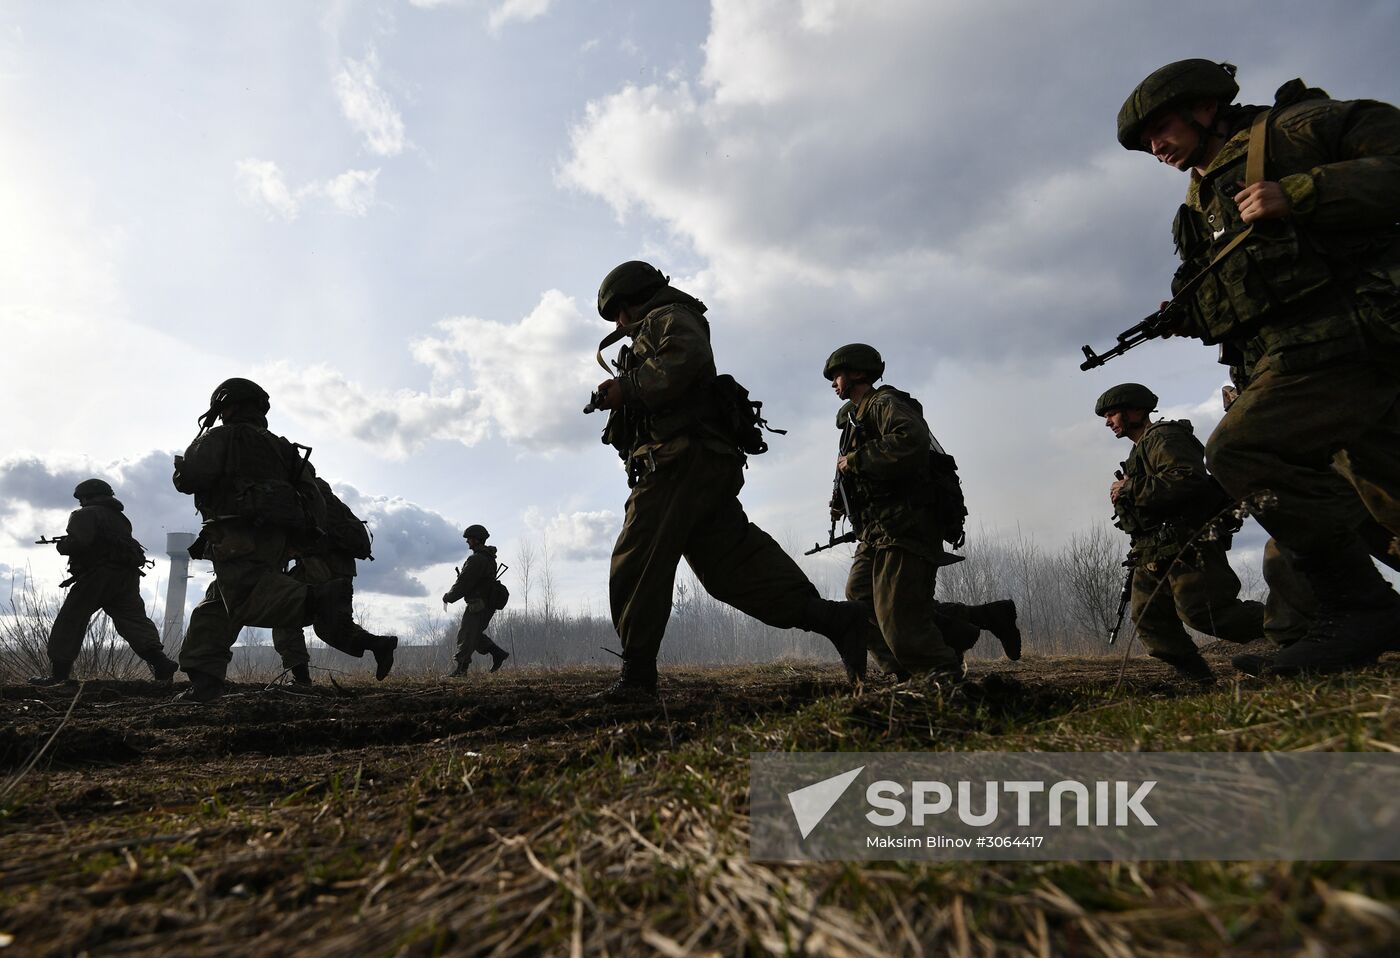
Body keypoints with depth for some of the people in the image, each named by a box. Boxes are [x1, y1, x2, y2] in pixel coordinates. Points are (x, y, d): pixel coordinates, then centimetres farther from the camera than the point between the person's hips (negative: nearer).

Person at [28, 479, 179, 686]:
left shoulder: (85, 514, -2)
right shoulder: (119, 517, 23)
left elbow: (78, 543, -15)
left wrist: (61, 545, 5)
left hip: (98, 574, -6)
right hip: (127, 575, 6)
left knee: (70, 621, 7)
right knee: (135, 621, -1)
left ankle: (58, 673, 9)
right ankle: (161, 664, -16)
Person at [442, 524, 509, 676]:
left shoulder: (476, 559, -19)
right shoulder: (489, 557, 14)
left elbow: (464, 582, -18)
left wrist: (448, 597, -6)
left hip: (478, 605, -10)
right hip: (487, 604, 10)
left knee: (466, 635, -3)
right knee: (474, 634, 18)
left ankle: (461, 668, 3)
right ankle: (498, 654, 16)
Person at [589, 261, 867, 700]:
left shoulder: (666, 317, 4)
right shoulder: (653, 337, 34)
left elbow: (687, 358, -19)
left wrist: (628, 387, -13)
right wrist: (620, 403, 21)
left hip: (682, 458, -10)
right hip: (705, 465, 10)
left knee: (635, 567, -7)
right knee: (734, 563, 0)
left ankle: (636, 676, -4)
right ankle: (834, 618, -6)